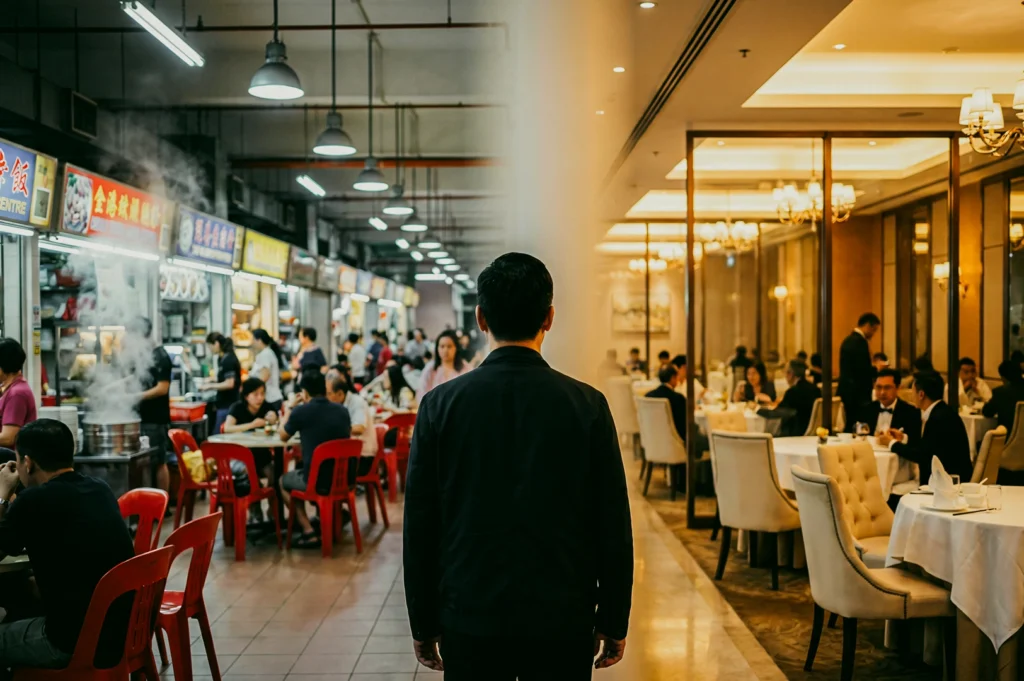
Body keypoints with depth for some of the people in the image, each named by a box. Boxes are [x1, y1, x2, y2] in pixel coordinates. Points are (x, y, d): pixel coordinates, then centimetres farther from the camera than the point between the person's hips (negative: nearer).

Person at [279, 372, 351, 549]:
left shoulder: (301, 412, -10)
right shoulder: (342, 411, 2)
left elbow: (283, 437, 9)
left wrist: (287, 413, 29)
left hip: (315, 480, -5)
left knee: (284, 481, 26)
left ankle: (309, 532, 13)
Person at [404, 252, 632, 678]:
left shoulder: (441, 404, -7)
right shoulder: (588, 404, -9)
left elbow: (419, 527, -3)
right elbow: (613, 525, -5)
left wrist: (424, 625, 7)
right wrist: (614, 622, 6)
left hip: (469, 617, 1)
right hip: (563, 621, 0)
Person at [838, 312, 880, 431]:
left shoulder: (848, 340, 14)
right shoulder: (860, 342, -16)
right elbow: (864, 371, -20)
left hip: (846, 392, 10)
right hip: (858, 394, -10)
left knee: (849, 428, 12)